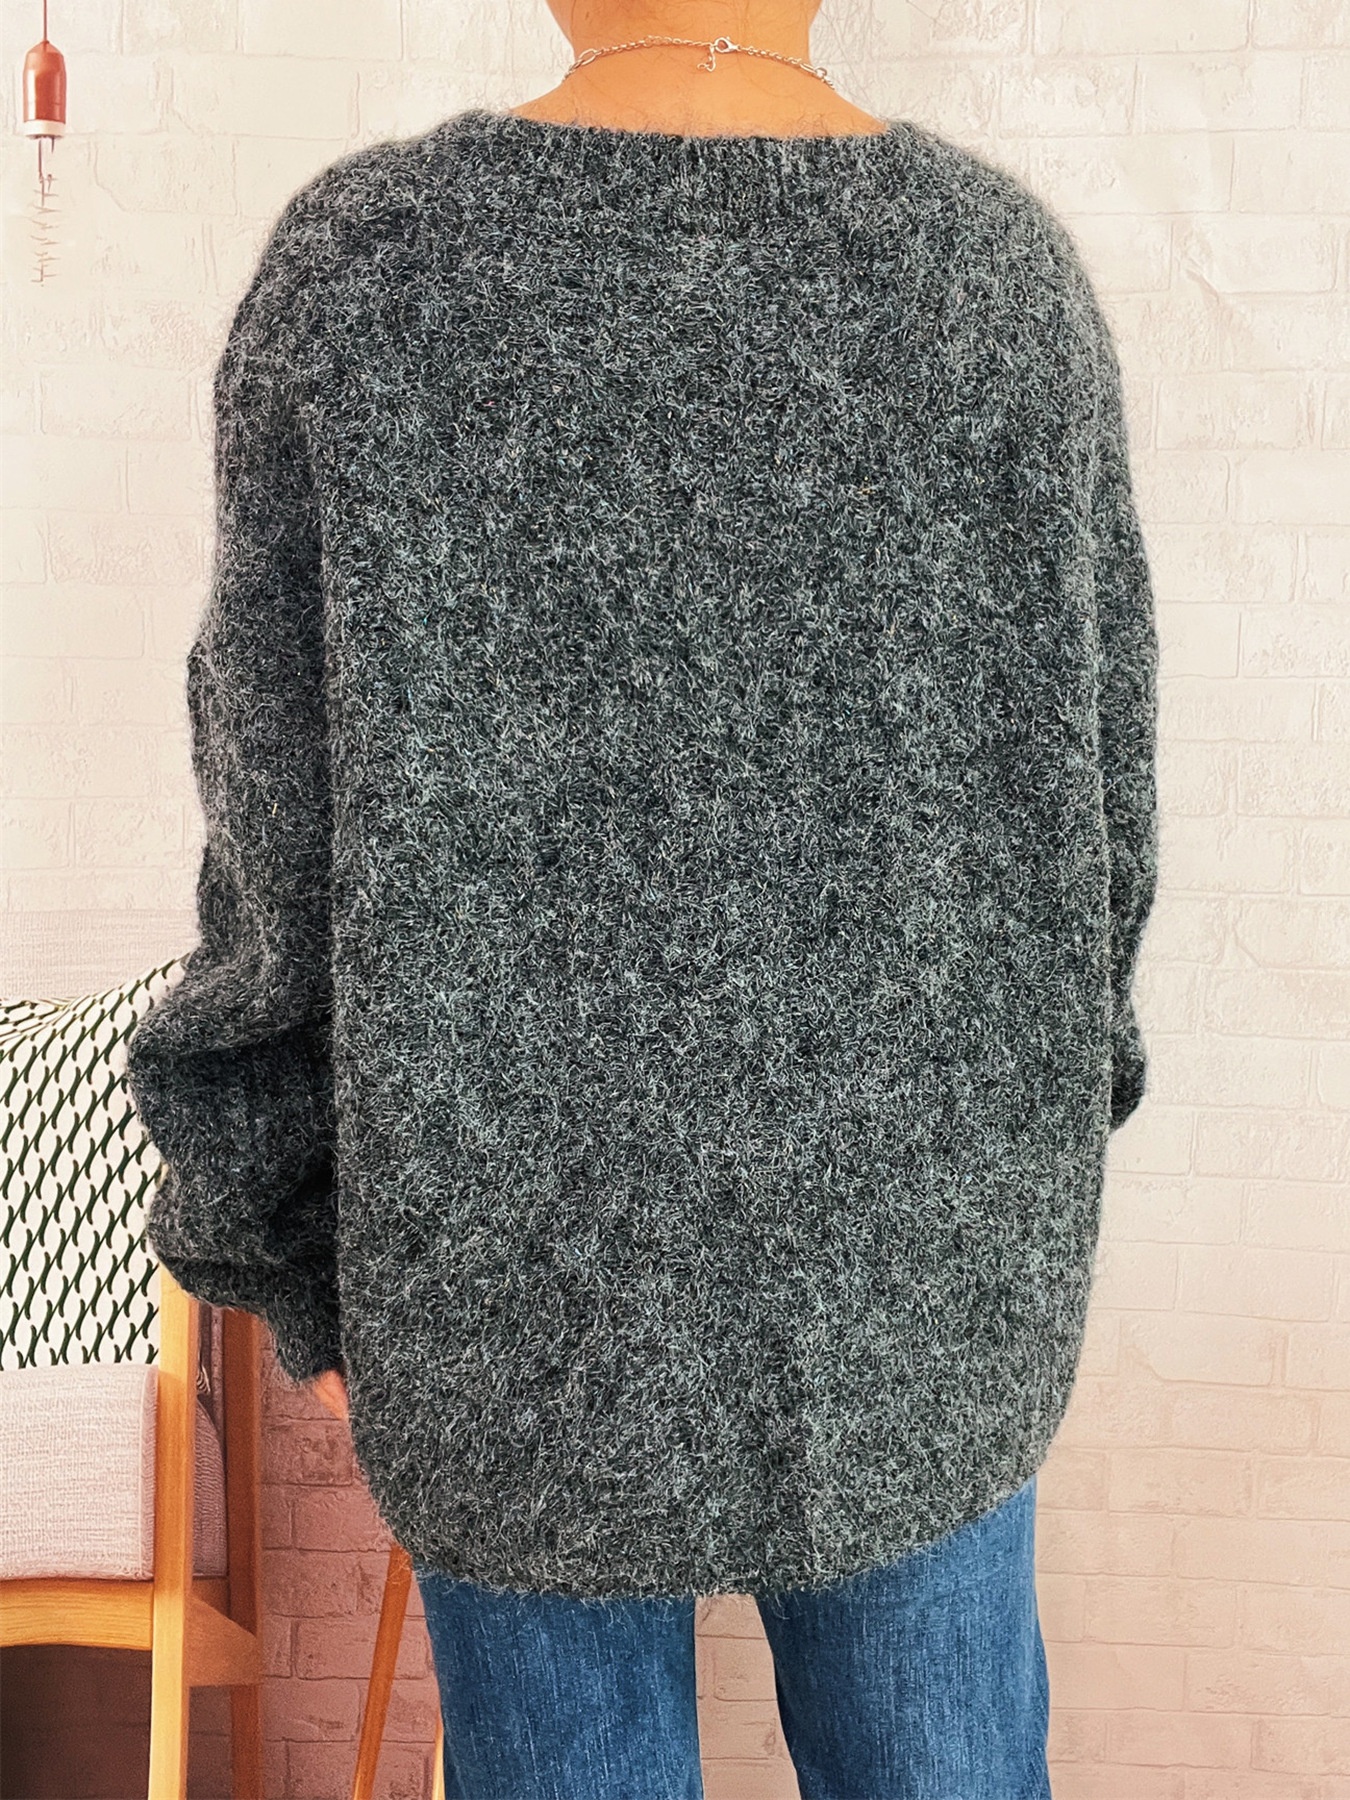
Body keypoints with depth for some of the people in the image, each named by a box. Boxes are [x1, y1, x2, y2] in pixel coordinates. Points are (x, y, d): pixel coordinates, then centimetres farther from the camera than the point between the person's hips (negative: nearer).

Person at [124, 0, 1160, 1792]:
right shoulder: (1009, 263, -8)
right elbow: (1091, 808, -3)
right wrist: (1028, 1179, 13)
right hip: (918, 1242, 2)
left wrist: (301, 1265, 4)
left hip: (532, 1252, -1)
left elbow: (284, 850, -11)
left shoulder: (359, 263, -13)